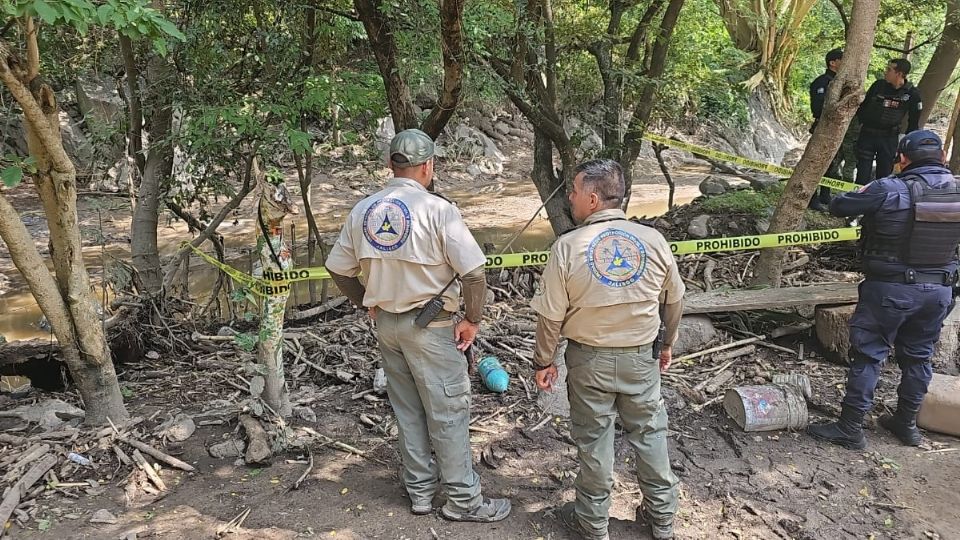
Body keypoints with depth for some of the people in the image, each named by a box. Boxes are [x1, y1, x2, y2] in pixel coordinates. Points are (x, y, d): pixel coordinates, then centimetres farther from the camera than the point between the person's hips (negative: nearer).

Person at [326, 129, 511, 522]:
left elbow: (338, 269, 7)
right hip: (429, 326, -6)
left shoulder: (362, 210, 1)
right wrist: (472, 320, -8)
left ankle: (420, 489, 30)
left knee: (407, 411, 17)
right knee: (448, 412, 6)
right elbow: (473, 272, -20)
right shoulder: (437, 210, -16)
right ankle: (463, 500, 17)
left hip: (386, 324, 6)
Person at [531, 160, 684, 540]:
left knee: (593, 440, 13)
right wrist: (667, 343, 20)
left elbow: (550, 315, -13)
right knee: (649, 433, 18)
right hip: (641, 357, 2)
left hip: (589, 359, -2)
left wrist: (544, 361, 2)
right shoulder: (653, 240, -8)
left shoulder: (568, 246, -17)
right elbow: (674, 300, 5)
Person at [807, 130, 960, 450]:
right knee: (918, 356, 19)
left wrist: (863, 196, 11)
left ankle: (850, 429, 9)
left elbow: (838, 207, -10)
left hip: (891, 289, -5)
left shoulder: (889, 190, -19)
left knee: (868, 355, 4)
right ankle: (907, 423, 33)